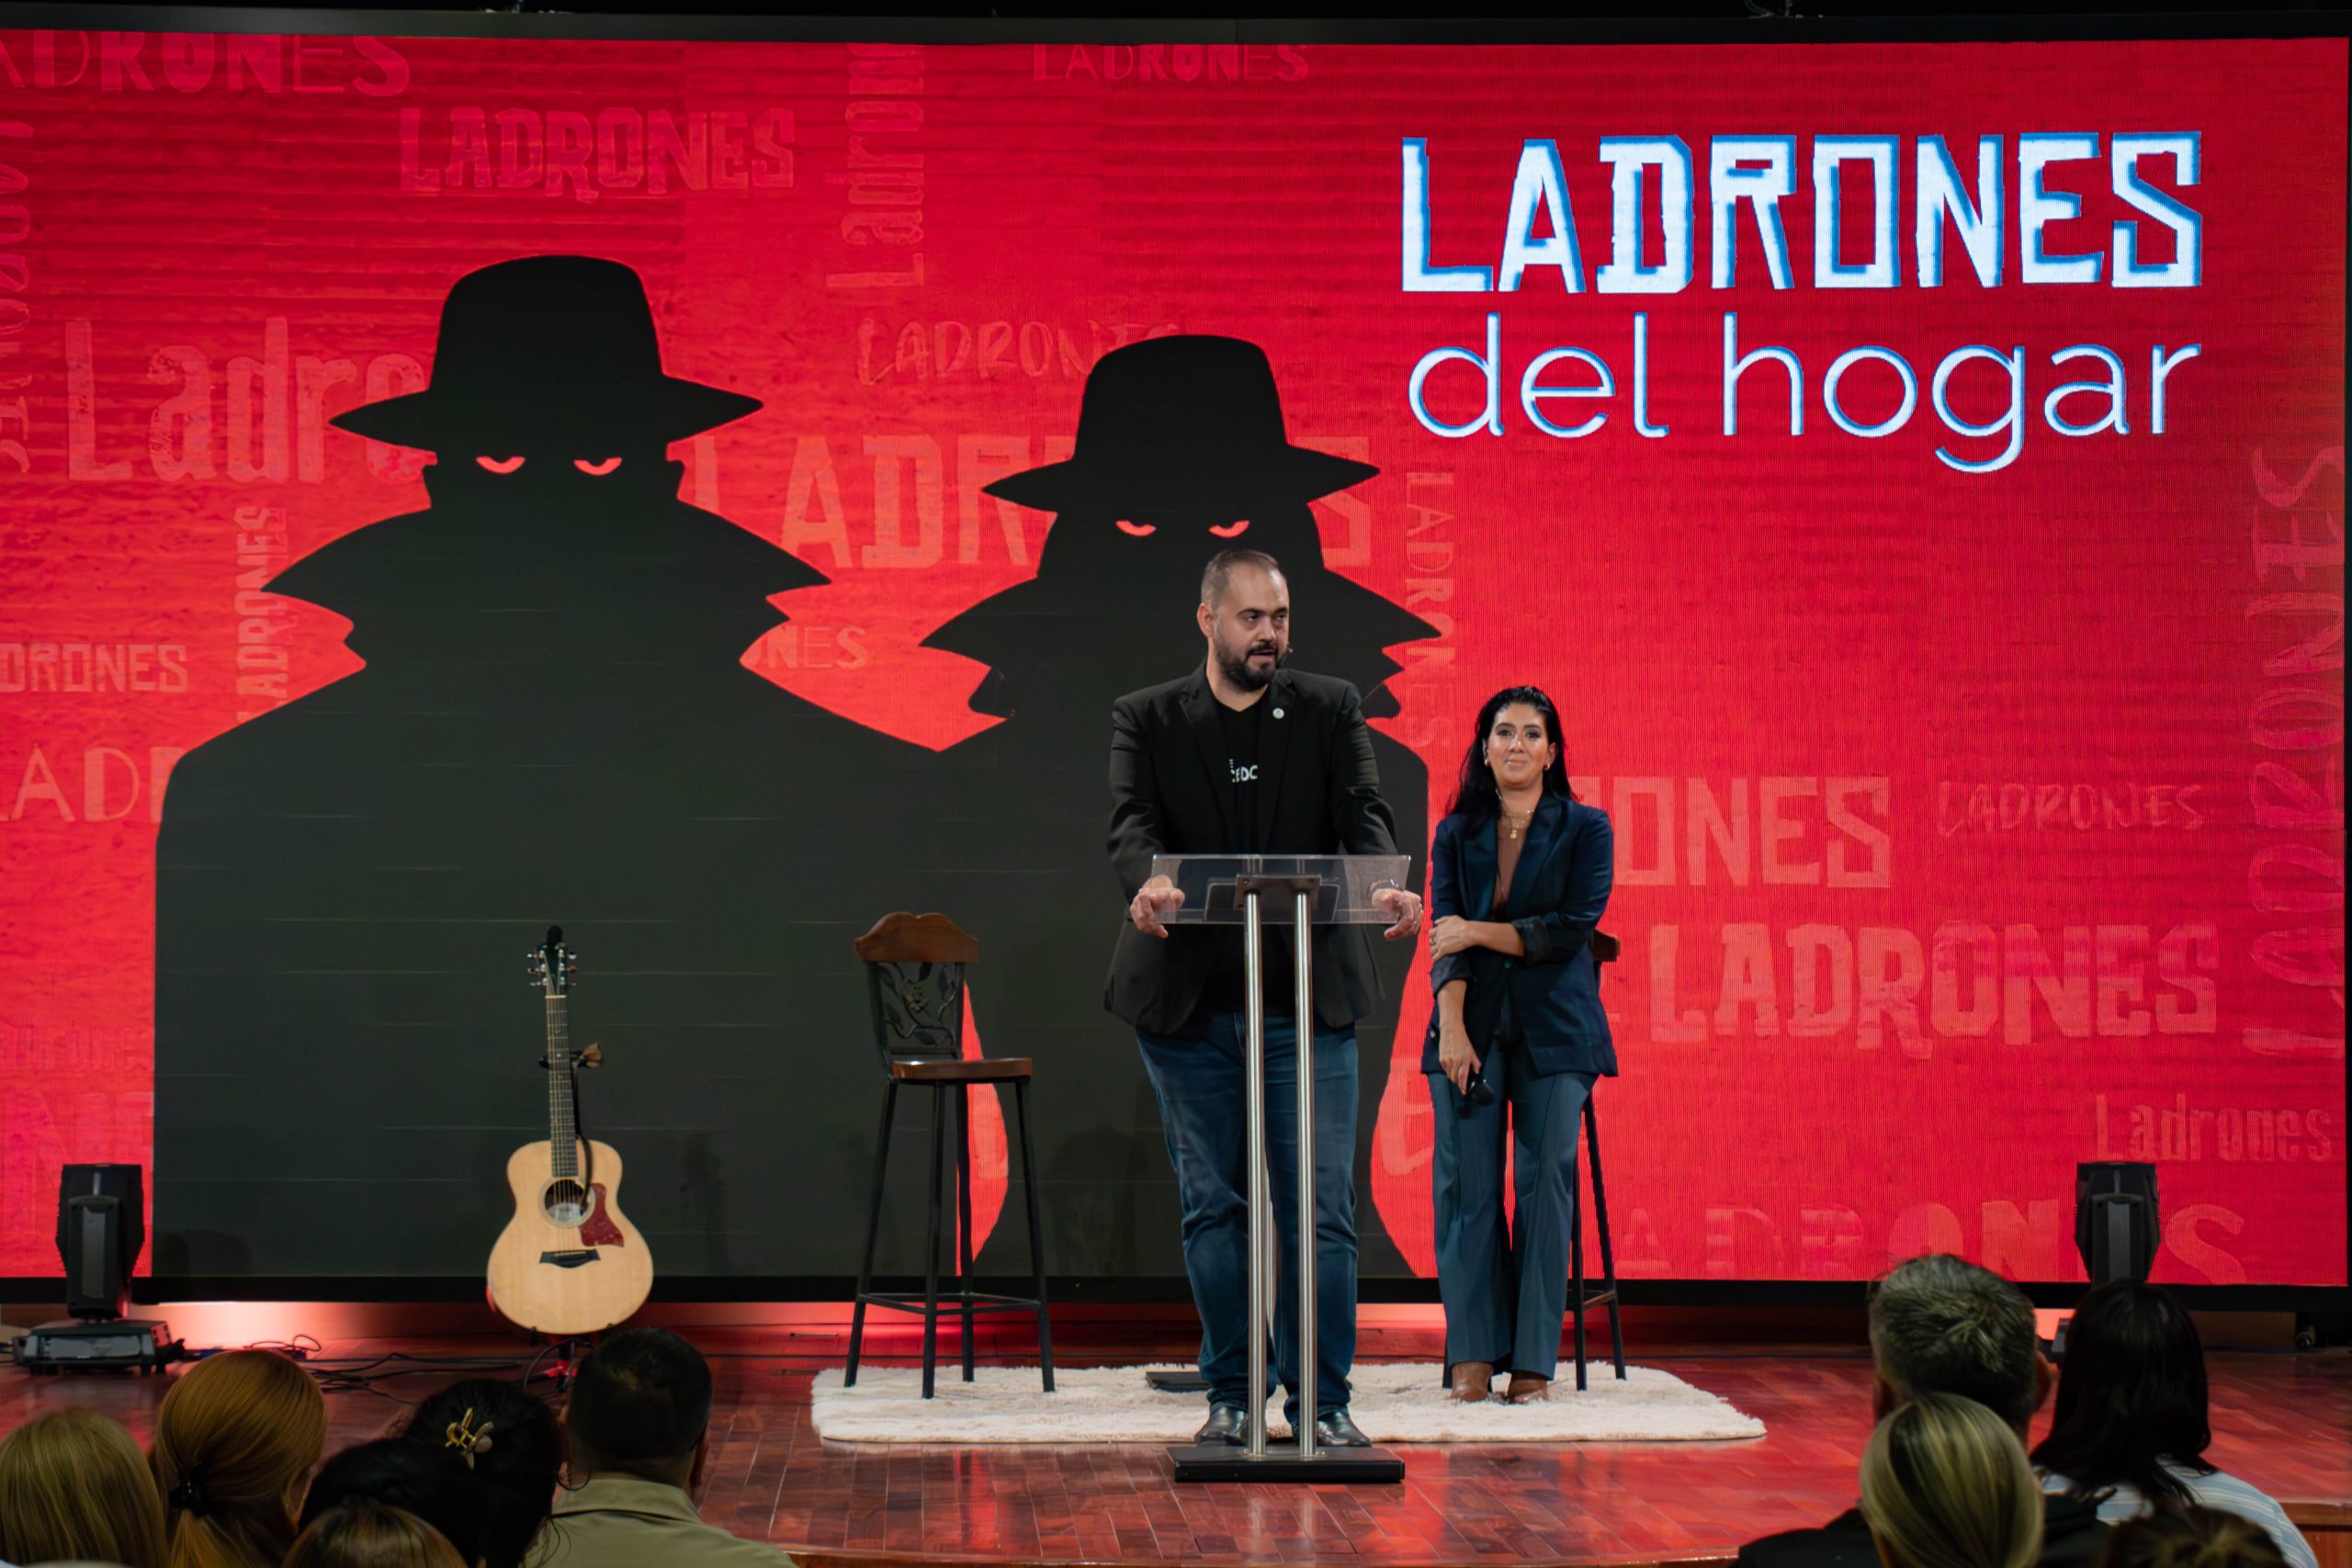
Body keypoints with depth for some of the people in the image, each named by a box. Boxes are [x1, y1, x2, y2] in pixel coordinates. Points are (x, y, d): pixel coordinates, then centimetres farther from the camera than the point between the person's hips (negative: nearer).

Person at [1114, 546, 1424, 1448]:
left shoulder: (1330, 710, 7)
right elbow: (1131, 823, -10)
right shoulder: (1146, 720, 5)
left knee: (1320, 1209, -1)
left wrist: (1387, 886, -28)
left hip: (1307, 1001, 0)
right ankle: (1232, 1396, 16)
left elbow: (1364, 814, -5)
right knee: (1213, 1206, 7)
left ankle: (1321, 1400, 6)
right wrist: (1146, 884, -34)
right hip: (1188, 1003, 0)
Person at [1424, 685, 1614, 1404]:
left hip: (1554, 1027, -1)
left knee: (1545, 1183, -7)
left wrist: (1481, 931, -8)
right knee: (1466, 1183, -7)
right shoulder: (1456, 834, 11)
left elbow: (1572, 928, -5)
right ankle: (1473, 1354, -3)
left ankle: (1533, 1359, -3)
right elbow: (1446, 939, 1)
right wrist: (1451, 1026, -13)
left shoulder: (1585, 829, 5)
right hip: (1472, 1026, 2)